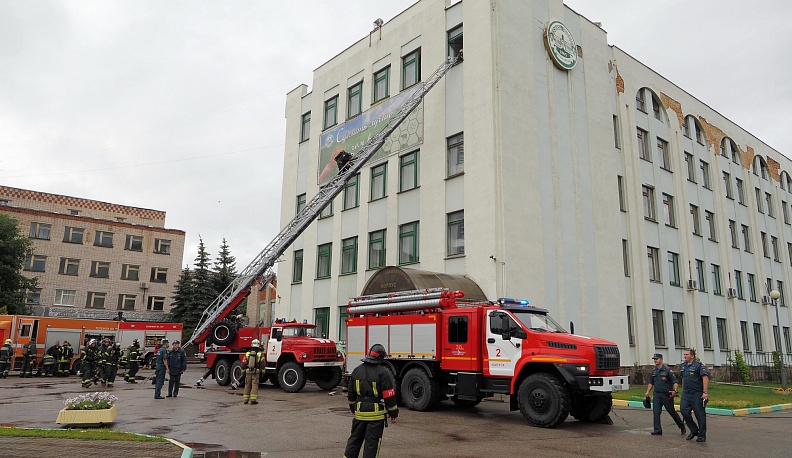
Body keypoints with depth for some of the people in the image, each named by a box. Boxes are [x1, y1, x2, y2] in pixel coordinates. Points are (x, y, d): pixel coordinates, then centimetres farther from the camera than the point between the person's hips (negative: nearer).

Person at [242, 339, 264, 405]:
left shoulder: (247, 353, 5)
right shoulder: (260, 354, -2)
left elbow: (244, 364, 7)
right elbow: (262, 364, -4)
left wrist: (243, 372, 13)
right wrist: (262, 372, 2)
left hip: (248, 372, 3)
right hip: (256, 372, -3)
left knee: (247, 386, 11)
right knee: (255, 386, -2)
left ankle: (245, 400, 13)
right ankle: (253, 399, -7)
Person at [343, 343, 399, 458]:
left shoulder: (357, 370, 5)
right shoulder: (382, 373, -13)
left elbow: (351, 392, 15)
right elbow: (389, 396, -12)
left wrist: (352, 407, 29)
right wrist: (393, 413, -2)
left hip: (360, 412, 5)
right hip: (376, 413, -5)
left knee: (355, 438, 17)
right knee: (372, 442, 3)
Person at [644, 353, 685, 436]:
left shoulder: (667, 370, -10)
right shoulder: (654, 371, 8)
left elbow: (675, 382, -12)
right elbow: (651, 383, 18)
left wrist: (675, 391, -27)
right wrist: (647, 392, 9)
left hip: (667, 395, -5)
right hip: (657, 394, 5)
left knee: (672, 412, 9)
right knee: (656, 412, -4)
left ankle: (681, 426, 32)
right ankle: (657, 430, -1)